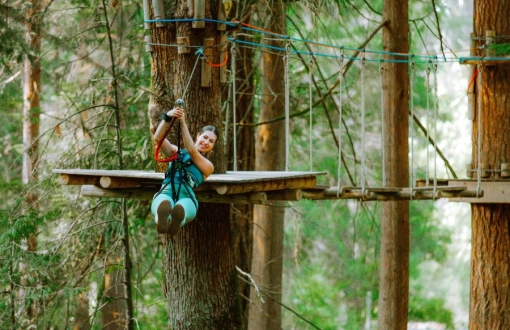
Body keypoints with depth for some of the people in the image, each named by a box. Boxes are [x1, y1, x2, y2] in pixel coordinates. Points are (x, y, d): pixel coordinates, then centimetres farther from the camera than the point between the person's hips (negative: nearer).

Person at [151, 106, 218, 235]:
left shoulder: (208, 166, 26)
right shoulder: (177, 152, 31)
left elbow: (192, 151, 6)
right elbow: (158, 138, 12)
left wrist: (183, 123, 0)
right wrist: (167, 118, -6)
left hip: (186, 196, 0)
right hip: (166, 192, 0)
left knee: (181, 208, -43)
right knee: (164, 205, -43)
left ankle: (175, 223, -71)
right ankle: (162, 220, -71)